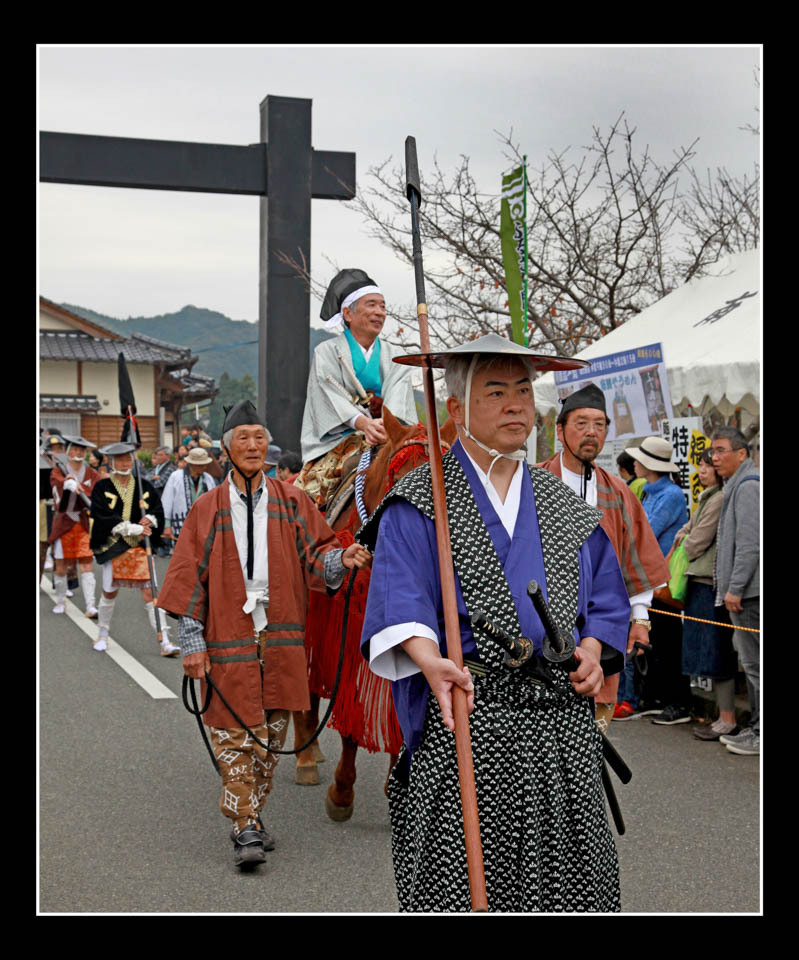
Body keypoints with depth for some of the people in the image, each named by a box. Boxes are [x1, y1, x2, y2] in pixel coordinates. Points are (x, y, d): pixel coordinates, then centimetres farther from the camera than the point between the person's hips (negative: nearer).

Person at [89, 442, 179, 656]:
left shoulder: (144, 486, 7)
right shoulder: (102, 488, -2)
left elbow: (159, 512, 9)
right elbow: (105, 518, -12)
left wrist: (150, 520, -13)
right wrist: (135, 528, -17)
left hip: (140, 547, 1)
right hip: (113, 547, -1)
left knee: (150, 592, -5)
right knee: (109, 593, 9)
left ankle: (165, 642, -8)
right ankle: (102, 636, 31)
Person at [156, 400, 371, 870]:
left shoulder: (292, 502, 9)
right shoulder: (208, 508, 5)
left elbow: (315, 555, 6)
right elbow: (189, 577, 4)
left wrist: (341, 559, -18)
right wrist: (194, 642, -2)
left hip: (281, 636, 2)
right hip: (228, 635, -2)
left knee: (272, 731, 8)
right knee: (235, 733, -4)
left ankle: (253, 815, 22)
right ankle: (246, 831, 0)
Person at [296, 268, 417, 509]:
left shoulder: (394, 357, 18)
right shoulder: (327, 352, 8)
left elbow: (398, 396, 0)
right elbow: (331, 396, -8)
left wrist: (385, 424, -24)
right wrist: (363, 422, -27)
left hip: (386, 437, 2)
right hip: (337, 441, -2)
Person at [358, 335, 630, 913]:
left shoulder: (564, 507, 18)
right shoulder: (418, 503, 2)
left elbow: (607, 599, 20)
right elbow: (401, 600, -12)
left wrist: (593, 648, 0)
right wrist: (431, 661, -31)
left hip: (562, 717, 4)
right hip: (466, 717, -4)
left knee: (571, 886, 4)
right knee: (459, 885, -5)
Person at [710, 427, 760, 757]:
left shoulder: (748, 486, -12)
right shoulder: (736, 486, 19)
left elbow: (750, 543, -19)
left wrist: (735, 588, -19)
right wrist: (730, 586, 22)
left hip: (748, 591, -10)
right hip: (744, 590, 10)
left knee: (754, 661, -6)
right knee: (750, 661, 14)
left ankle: (760, 732, -2)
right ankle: (754, 726, 21)